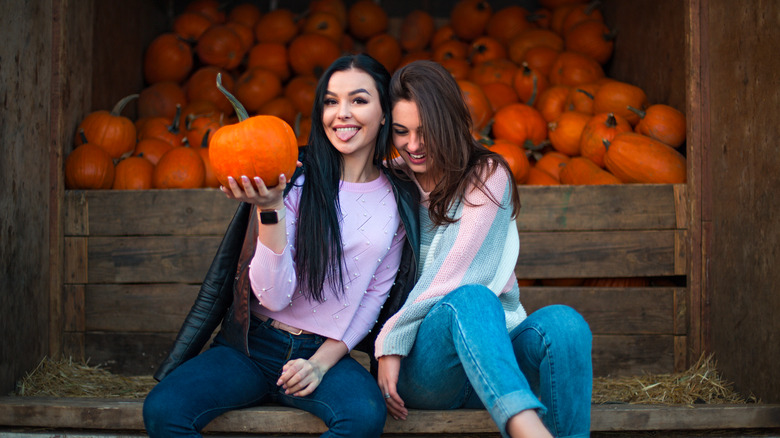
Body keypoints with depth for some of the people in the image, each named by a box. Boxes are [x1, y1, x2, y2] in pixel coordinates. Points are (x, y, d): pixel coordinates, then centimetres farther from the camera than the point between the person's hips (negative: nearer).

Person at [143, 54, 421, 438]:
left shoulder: (399, 200, 3)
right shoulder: (293, 179, -5)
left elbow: (375, 295, 8)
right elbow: (275, 295, -11)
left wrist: (322, 362, -5)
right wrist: (270, 209, -25)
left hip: (327, 352, 1)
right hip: (253, 345, -1)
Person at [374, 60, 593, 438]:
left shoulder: (487, 176, 5)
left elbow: (454, 274, -7)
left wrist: (392, 337, -9)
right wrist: (388, 349, -6)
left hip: (492, 358, 1)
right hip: (421, 370, -1)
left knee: (563, 322, -32)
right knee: (470, 300, -35)